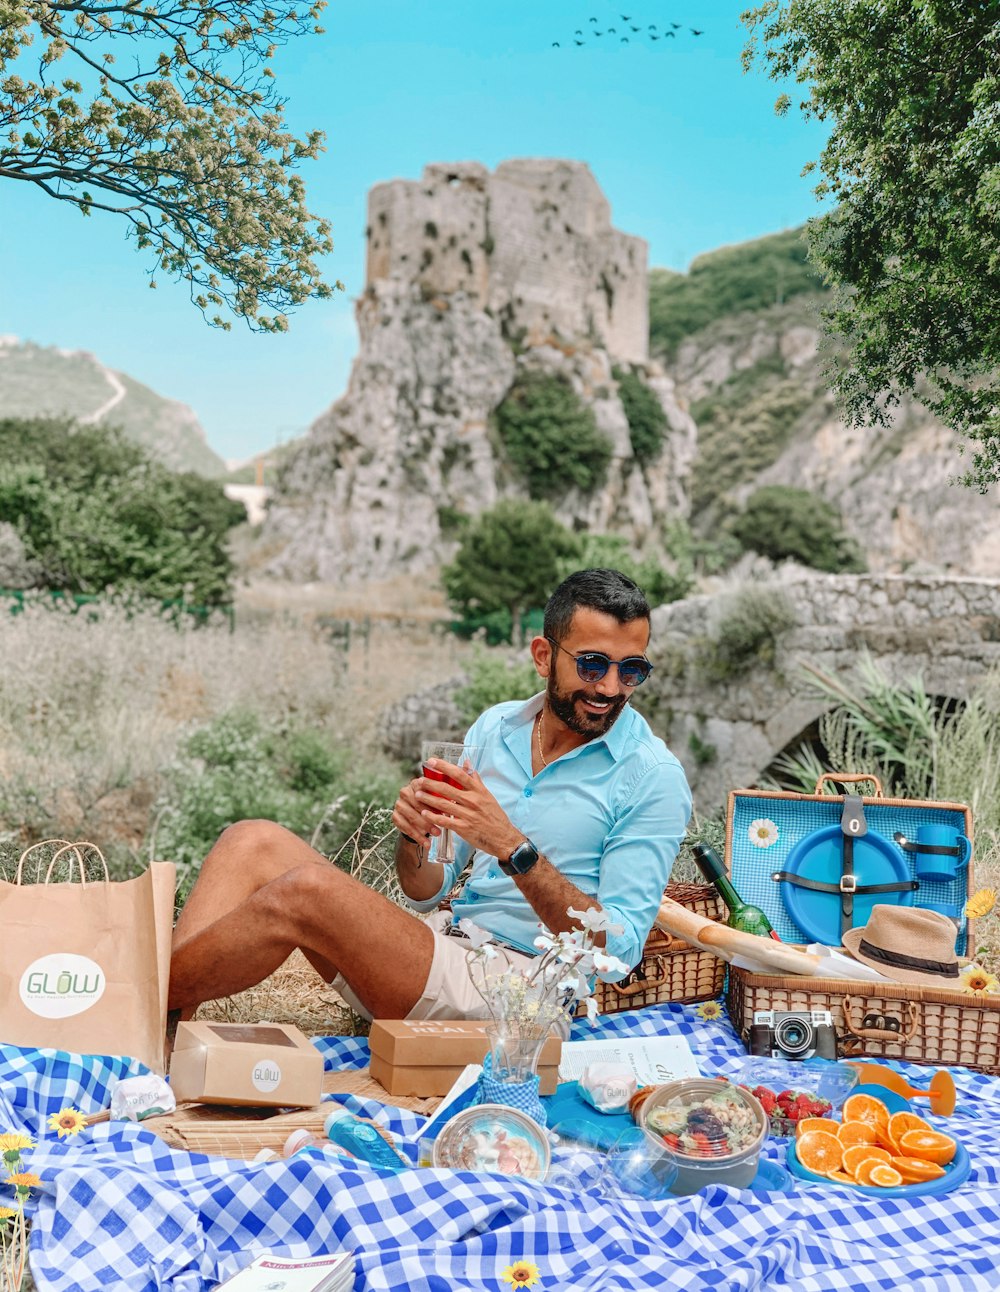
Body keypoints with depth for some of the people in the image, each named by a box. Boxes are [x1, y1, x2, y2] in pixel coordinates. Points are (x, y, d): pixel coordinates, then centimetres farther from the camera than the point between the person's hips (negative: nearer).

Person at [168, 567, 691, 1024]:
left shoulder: (653, 778, -7)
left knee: (305, 890, -26)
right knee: (255, 843, -8)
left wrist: (512, 847, -25)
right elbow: (427, 893, 13)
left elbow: (619, 949, -15)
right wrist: (414, 842, -11)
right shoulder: (495, 727, 10)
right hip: (443, 941, 7)